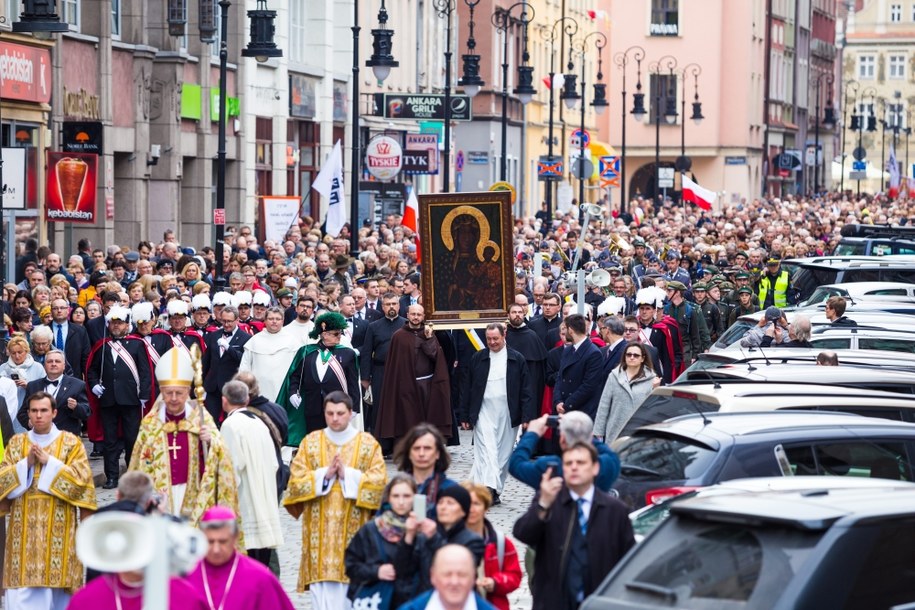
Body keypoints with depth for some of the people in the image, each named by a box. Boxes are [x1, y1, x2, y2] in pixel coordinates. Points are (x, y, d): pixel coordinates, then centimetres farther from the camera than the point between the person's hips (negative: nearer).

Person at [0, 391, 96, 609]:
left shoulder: (71, 442, 3)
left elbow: (81, 479, -8)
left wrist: (49, 462, -12)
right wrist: (26, 463, -11)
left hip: (58, 529, -2)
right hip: (25, 528, 2)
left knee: (58, 580, -1)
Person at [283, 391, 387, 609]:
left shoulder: (368, 444, 5)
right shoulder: (310, 442, 8)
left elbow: (380, 482, -4)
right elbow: (296, 480, 1)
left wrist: (347, 474, -12)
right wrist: (325, 474, -11)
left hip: (354, 529, -1)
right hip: (320, 531, 1)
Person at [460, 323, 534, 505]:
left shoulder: (517, 359, 3)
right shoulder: (477, 359, 6)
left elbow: (526, 390, 3)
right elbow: (468, 388, 9)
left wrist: (527, 416, -4)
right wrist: (464, 416, 6)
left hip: (508, 414, 1)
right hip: (484, 413, -1)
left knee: (503, 453, 6)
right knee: (486, 450, -14)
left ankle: (496, 490, 15)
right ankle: (488, 488, -25)